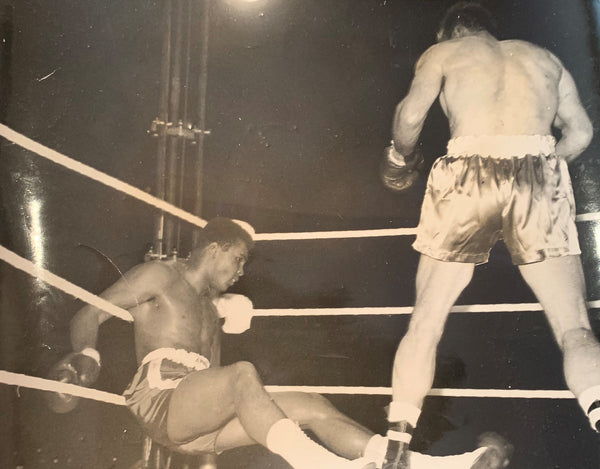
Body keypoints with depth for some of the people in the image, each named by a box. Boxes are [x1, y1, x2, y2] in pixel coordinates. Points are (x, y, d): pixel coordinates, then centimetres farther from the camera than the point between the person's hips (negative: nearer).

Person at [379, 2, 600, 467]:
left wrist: (400, 157, 19)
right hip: (540, 176, 2)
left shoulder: (443, 52, 19)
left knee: (425, 322, 9)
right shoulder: (545, 57, 28)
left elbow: (411, 113, 1)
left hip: (469, 175, -1)